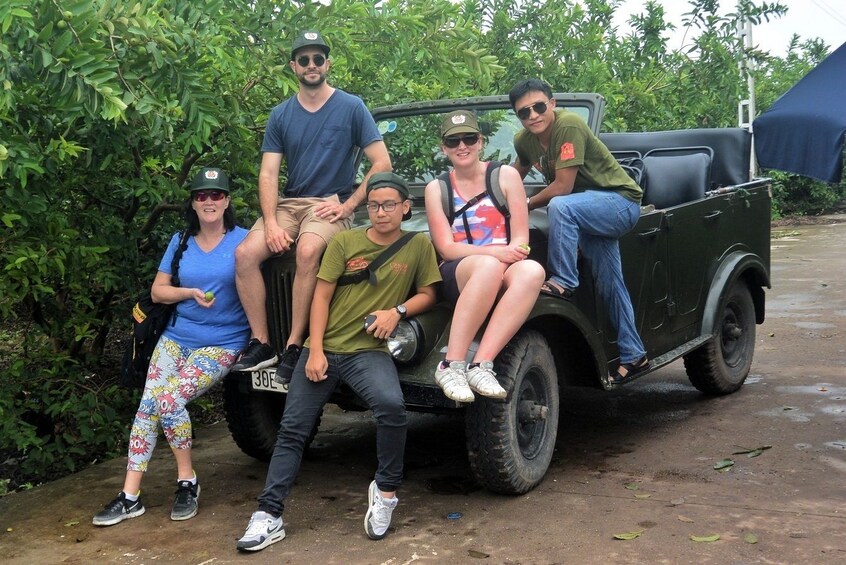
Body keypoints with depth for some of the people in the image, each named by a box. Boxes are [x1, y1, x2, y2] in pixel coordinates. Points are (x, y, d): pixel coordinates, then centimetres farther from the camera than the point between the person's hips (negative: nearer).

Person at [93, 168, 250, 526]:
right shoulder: (181, 242, 8)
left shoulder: (242, 240, -4)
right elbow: (157, 291, 9)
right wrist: (192, 293, -9)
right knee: (147, 403, -10)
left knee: (169, 400, -22)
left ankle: (187, 481, -2)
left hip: (222, 343, -4)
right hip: (177, 337, 4)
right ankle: (130, 496, -5)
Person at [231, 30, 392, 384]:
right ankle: (260, 344, -10)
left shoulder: (351, 107, -1)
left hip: (332, 204, -4)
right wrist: (271, 223, -13)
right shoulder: (280, 115, 9)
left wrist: (347, 206, -11)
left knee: (307, 252, -35)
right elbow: (268, 175, 3)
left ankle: (294, 346, -25)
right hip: (289, 204, 4)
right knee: (245, 254, -21)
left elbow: (382, 164, -4)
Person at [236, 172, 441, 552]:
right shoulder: (344, 242, 3)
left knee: (391, 405, -30)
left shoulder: (418, 246, 3)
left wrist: (397, 311, -11)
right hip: (323, 349, 2)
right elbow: (321, 296, 0)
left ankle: (385, 490, -8)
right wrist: (315, 351, -8)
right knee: (292, 429, -2)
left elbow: (427, 295, 9)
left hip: (369, 351, -2)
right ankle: (268, 516, 4)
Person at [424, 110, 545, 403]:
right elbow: (447, 248, -2)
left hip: (502, 275, 1)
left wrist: (510, 253, -21)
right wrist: (495, 252, -19)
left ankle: (481, 366, -41)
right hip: (456, 278, -1)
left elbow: (520, 240, 3)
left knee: (532, 271, -35)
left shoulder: (505, 176, 7)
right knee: (489, 266, -38)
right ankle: (452, 365, -39)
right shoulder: (436, 188, 8)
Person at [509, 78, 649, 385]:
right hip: (588, 211, 8)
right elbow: (514, 179, 21)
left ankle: (562, 282, -23)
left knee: (560, 206, -35)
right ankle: (633, 356, 21)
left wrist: (527, 204, -12)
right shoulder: (524, 140, 0)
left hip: (621, 201, -8)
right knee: (609, 285, 10)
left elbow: (562, 187, -24)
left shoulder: (568, 125, -24)